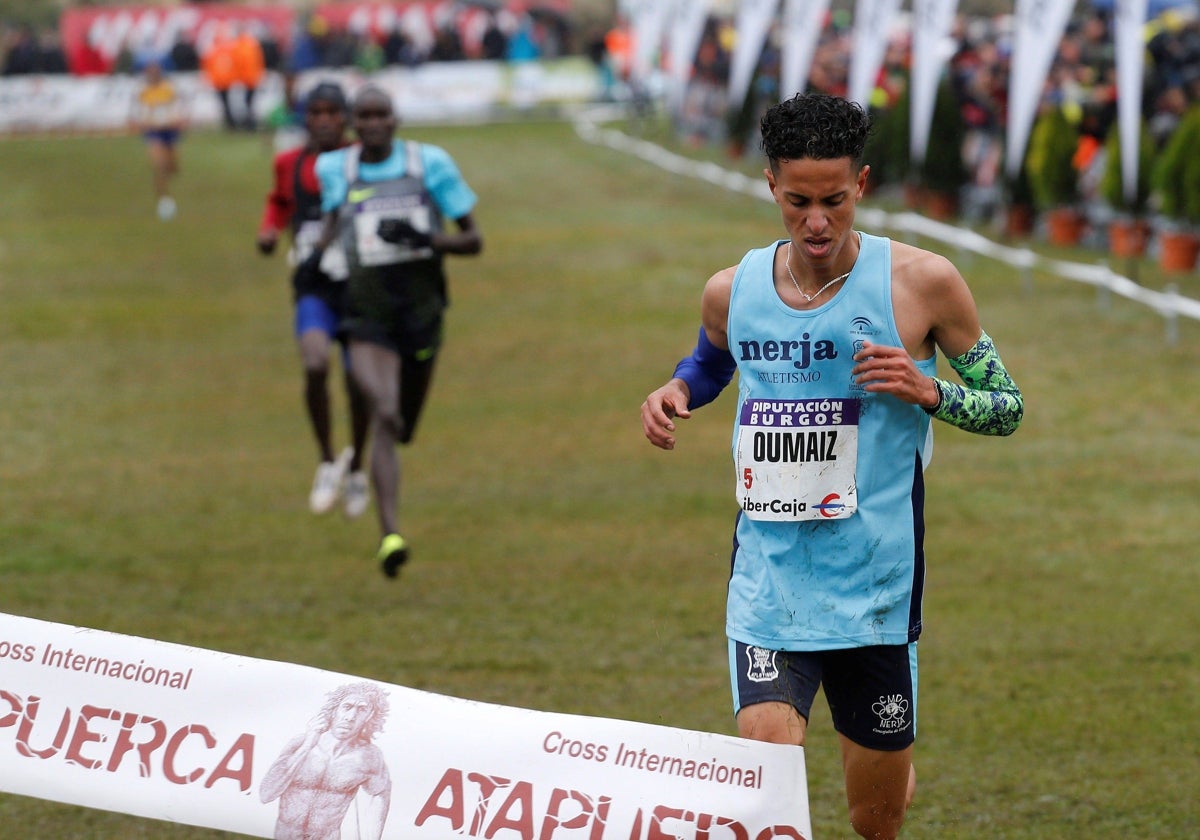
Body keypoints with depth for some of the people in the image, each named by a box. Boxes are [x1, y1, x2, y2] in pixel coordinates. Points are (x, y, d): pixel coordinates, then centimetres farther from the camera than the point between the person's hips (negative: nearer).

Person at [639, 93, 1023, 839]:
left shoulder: (922, 283, -7)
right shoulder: (732, 291, 3)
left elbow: (1007, 408, 2)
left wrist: (928, 391, -17)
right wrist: (674, 392, 4)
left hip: (876, 589, -1)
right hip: (768, 581, 1)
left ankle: (900, 770, 48)